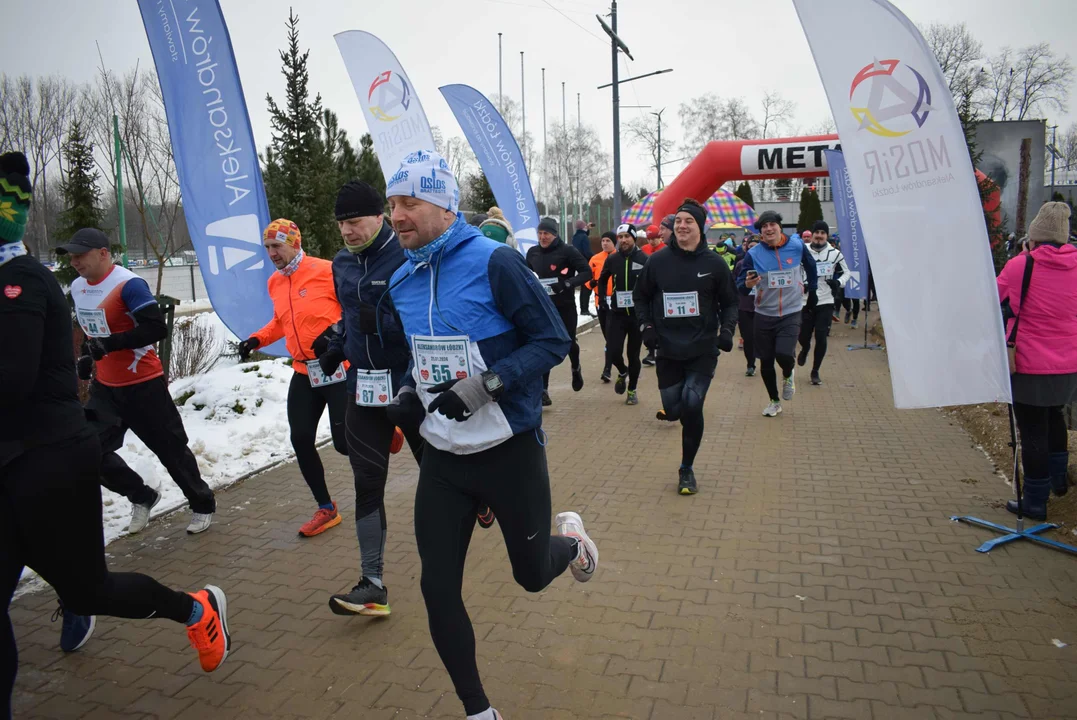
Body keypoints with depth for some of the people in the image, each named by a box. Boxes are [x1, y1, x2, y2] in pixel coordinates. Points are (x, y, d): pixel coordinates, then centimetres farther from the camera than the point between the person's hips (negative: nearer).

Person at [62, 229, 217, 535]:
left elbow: (157, 328, -26)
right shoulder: (77, 288, 6)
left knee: (170, 449, 4)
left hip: (143, 384, -7)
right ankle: (142, 497, 24)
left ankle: (202, 505, 24)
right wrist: (86, 354, 10)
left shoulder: (128, 284, -20)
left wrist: (109, 344, -29)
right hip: (104, 386, 7)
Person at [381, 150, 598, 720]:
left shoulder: (494, 262, -16)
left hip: (510, 451, -5)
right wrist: (409, 394, -1)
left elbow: (553, 340, -15)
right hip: (443, 458, 5)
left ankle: (569, 537, 49)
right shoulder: (402, 281, 3)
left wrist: (485, 385, -25)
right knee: (438, 590, 5)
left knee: (532, 576, 11)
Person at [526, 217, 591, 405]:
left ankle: (576, 369, 44)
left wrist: (567, 284, -25)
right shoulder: (532, 253, 3)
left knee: (569, 342, 10)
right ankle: (543, 390, 2)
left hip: (565, 307, -2)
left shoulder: (567, 251, -10)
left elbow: (586, 272, -12)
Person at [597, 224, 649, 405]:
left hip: (638, 314, -1)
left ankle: (632, 391, 24)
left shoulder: (644, 259, -5)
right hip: (617, 314, 1)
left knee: (633, 355, 6)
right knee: (613, 353, -7)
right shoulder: (612, 259, 1)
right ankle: (622, 372, 28)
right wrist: (603, 302, 8)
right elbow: (602, 281, 17)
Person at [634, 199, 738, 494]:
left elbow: (729, 302, 6)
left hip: (703, 350, -1)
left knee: (692, 406, -13)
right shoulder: (657, 261, -2)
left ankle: (686, 469, 8)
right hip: (668, 351, 2)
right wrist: (646, 324, -4)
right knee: (674, 411, 5)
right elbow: (640, 296, 10)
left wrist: (727, 328, -10)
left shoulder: (714, 263, -4)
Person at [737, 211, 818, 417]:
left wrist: (811, 289, 24)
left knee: (784, 354, -20)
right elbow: (740, 287, -9)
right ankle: (774, 401, 30)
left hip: (792, 313, -1)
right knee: (766, 362, 8)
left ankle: (788, 374, 17)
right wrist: (747, 284, -31)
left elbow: (810, 266, 15)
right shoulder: (753, 254, -8)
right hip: (764, 315, 1)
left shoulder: (797, 246, -5)